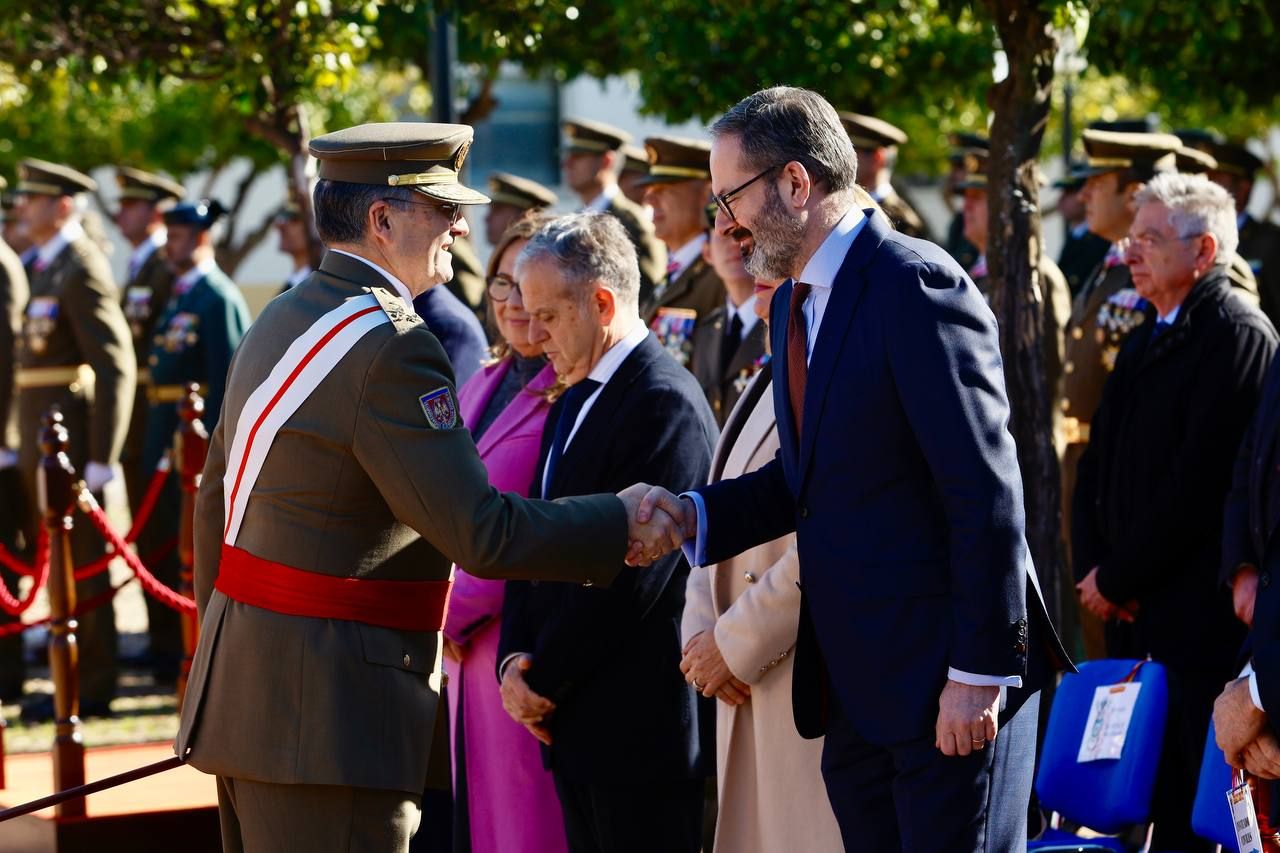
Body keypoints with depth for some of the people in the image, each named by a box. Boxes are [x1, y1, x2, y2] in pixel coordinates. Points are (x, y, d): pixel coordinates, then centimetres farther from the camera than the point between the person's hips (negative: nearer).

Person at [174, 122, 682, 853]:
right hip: (328, 712, -10)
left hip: (247, 676, 10)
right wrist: (621, 522, -12)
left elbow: (218, 496, 20)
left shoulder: (281, 321, 13)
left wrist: (222, 640, 27)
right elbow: (478, 533, -21)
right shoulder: (389, 347, -18)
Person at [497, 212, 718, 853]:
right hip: (576, 726, 9)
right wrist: (514, 661, 1)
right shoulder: (575, 402, 18)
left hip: (642, 727, -9)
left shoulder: (665, 403, -13)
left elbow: (630, 574, -18)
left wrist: (542, 678, -11)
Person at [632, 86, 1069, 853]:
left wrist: (979, 671, -20)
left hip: (947, 681, -9)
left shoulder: (914, 286, -14)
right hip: (853, 688, 9)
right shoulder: (796, 304, 15)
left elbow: (984, 489, -18)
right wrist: (694, 514, 2)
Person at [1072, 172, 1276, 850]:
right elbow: (1100, 464, 18)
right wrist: (1094, 567, 2)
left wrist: (1118, 578, -12)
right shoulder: (1147, 340, 17)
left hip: (1202, 617, -8)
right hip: (1135, 615, 8)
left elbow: (1198, 484, -17)